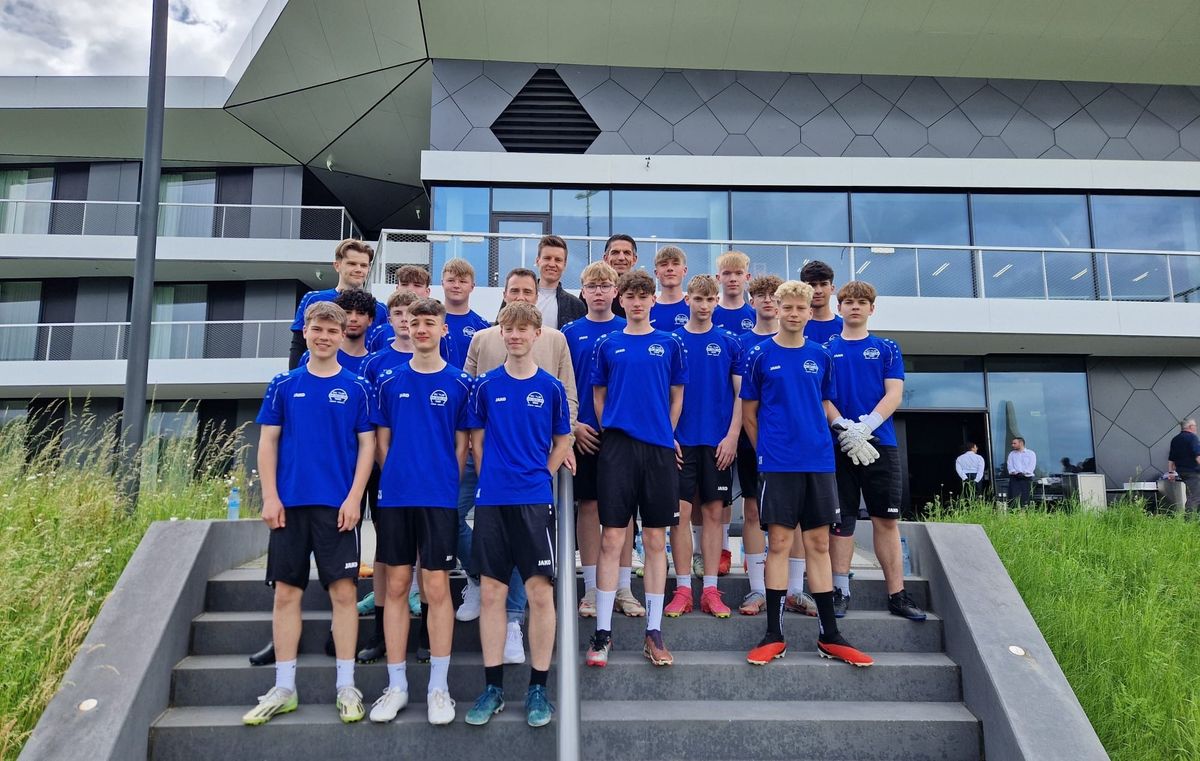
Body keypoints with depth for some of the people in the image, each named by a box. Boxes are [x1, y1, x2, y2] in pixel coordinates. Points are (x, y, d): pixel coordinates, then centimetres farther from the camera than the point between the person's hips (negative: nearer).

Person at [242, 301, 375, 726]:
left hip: (338, 505, -2)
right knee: (286, 593, 7)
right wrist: (269, 497, -2)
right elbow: (268, 441, 7)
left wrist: (354, 498, -8)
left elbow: (367, 445, 1)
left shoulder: (356, 388, 3)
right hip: (290, 503, 2)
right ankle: (284, 689, 18)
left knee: (343, 591, 0)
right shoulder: (284, 385, 7)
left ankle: (346, 687, 10)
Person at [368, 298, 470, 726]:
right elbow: (381, 440, 11)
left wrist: (446, 483, 0)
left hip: (440, 498, -2)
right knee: (396, 586, 8)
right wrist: (395, 479, 5)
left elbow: (461, 445, 4)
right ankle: (396, 685, 19)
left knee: (436, 587, 1)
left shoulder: (459, 383, 2)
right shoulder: (390, 380, 7)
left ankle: (438, 687, 13)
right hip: (394, 496, 2)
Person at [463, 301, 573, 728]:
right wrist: (491, 479, 3)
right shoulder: (486, 385, 5)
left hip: (535, 500, -1)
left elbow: (562, 442, 9)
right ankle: (493, 687, 19)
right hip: (491, 500, 1)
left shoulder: (551, 387, 3)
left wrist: (538, 477, 2)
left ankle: (538, 688, 15)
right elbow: (477, 440, 10)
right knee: (492, 592, 7)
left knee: (540, 592, 0)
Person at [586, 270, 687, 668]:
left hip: (659, 449, 1)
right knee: (611, 538, -1)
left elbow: (676, 397, 12)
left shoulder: (670, 344, 8)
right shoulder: (608, 345, 8)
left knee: (655, 540, 6)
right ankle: (602, 632, 10)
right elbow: (598, 394, 13)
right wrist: (610, 430, 3)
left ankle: (654, 632, 17)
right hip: (618, 448, -1)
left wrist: (666, 435, 5)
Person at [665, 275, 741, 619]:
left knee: (714, 512, 5)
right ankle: (683, 589, 8)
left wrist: (732, 436, -6)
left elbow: (741, 393, 4)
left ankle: (711, 590, 12)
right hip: (681, 440, 0)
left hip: (718, 442, 1)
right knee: (681, 512, -1)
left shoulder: (730, 343, 6)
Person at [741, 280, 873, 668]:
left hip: (819, 461, 3)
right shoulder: (760, 355, 2)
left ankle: (829, 636, 15)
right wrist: (766, 450, 3)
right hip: (777, 463, -3)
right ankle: (774, 636, 8)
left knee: (818, 543, 7)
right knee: (779, 542, 0)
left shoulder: (821, 356, 11)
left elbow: (827, 406, 19)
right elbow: (749, 412, 5)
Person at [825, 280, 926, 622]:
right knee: (841, 520, 3)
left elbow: (894, 393, 1)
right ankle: (840, 590, 10)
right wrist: (844, 426, -16)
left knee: (887, 519, 2)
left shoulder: (887, 348, 11)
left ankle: (897, 594, 8)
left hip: (880, 443, 1)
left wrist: (867, 425, -15)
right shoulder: (825, 349, 9)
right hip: (838, 444, -1)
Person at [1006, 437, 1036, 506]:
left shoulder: (1031, 453, 10)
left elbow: (1031, 466, -2)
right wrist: (1014, 472, -14)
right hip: (1014, 478, 2)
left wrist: (1023, 473, -16)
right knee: (1013, 498, -10)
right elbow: (1009, 465, 5)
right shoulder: (1011, 454, 19)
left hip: (1026, 478, -2)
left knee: (1025, 499, -6)